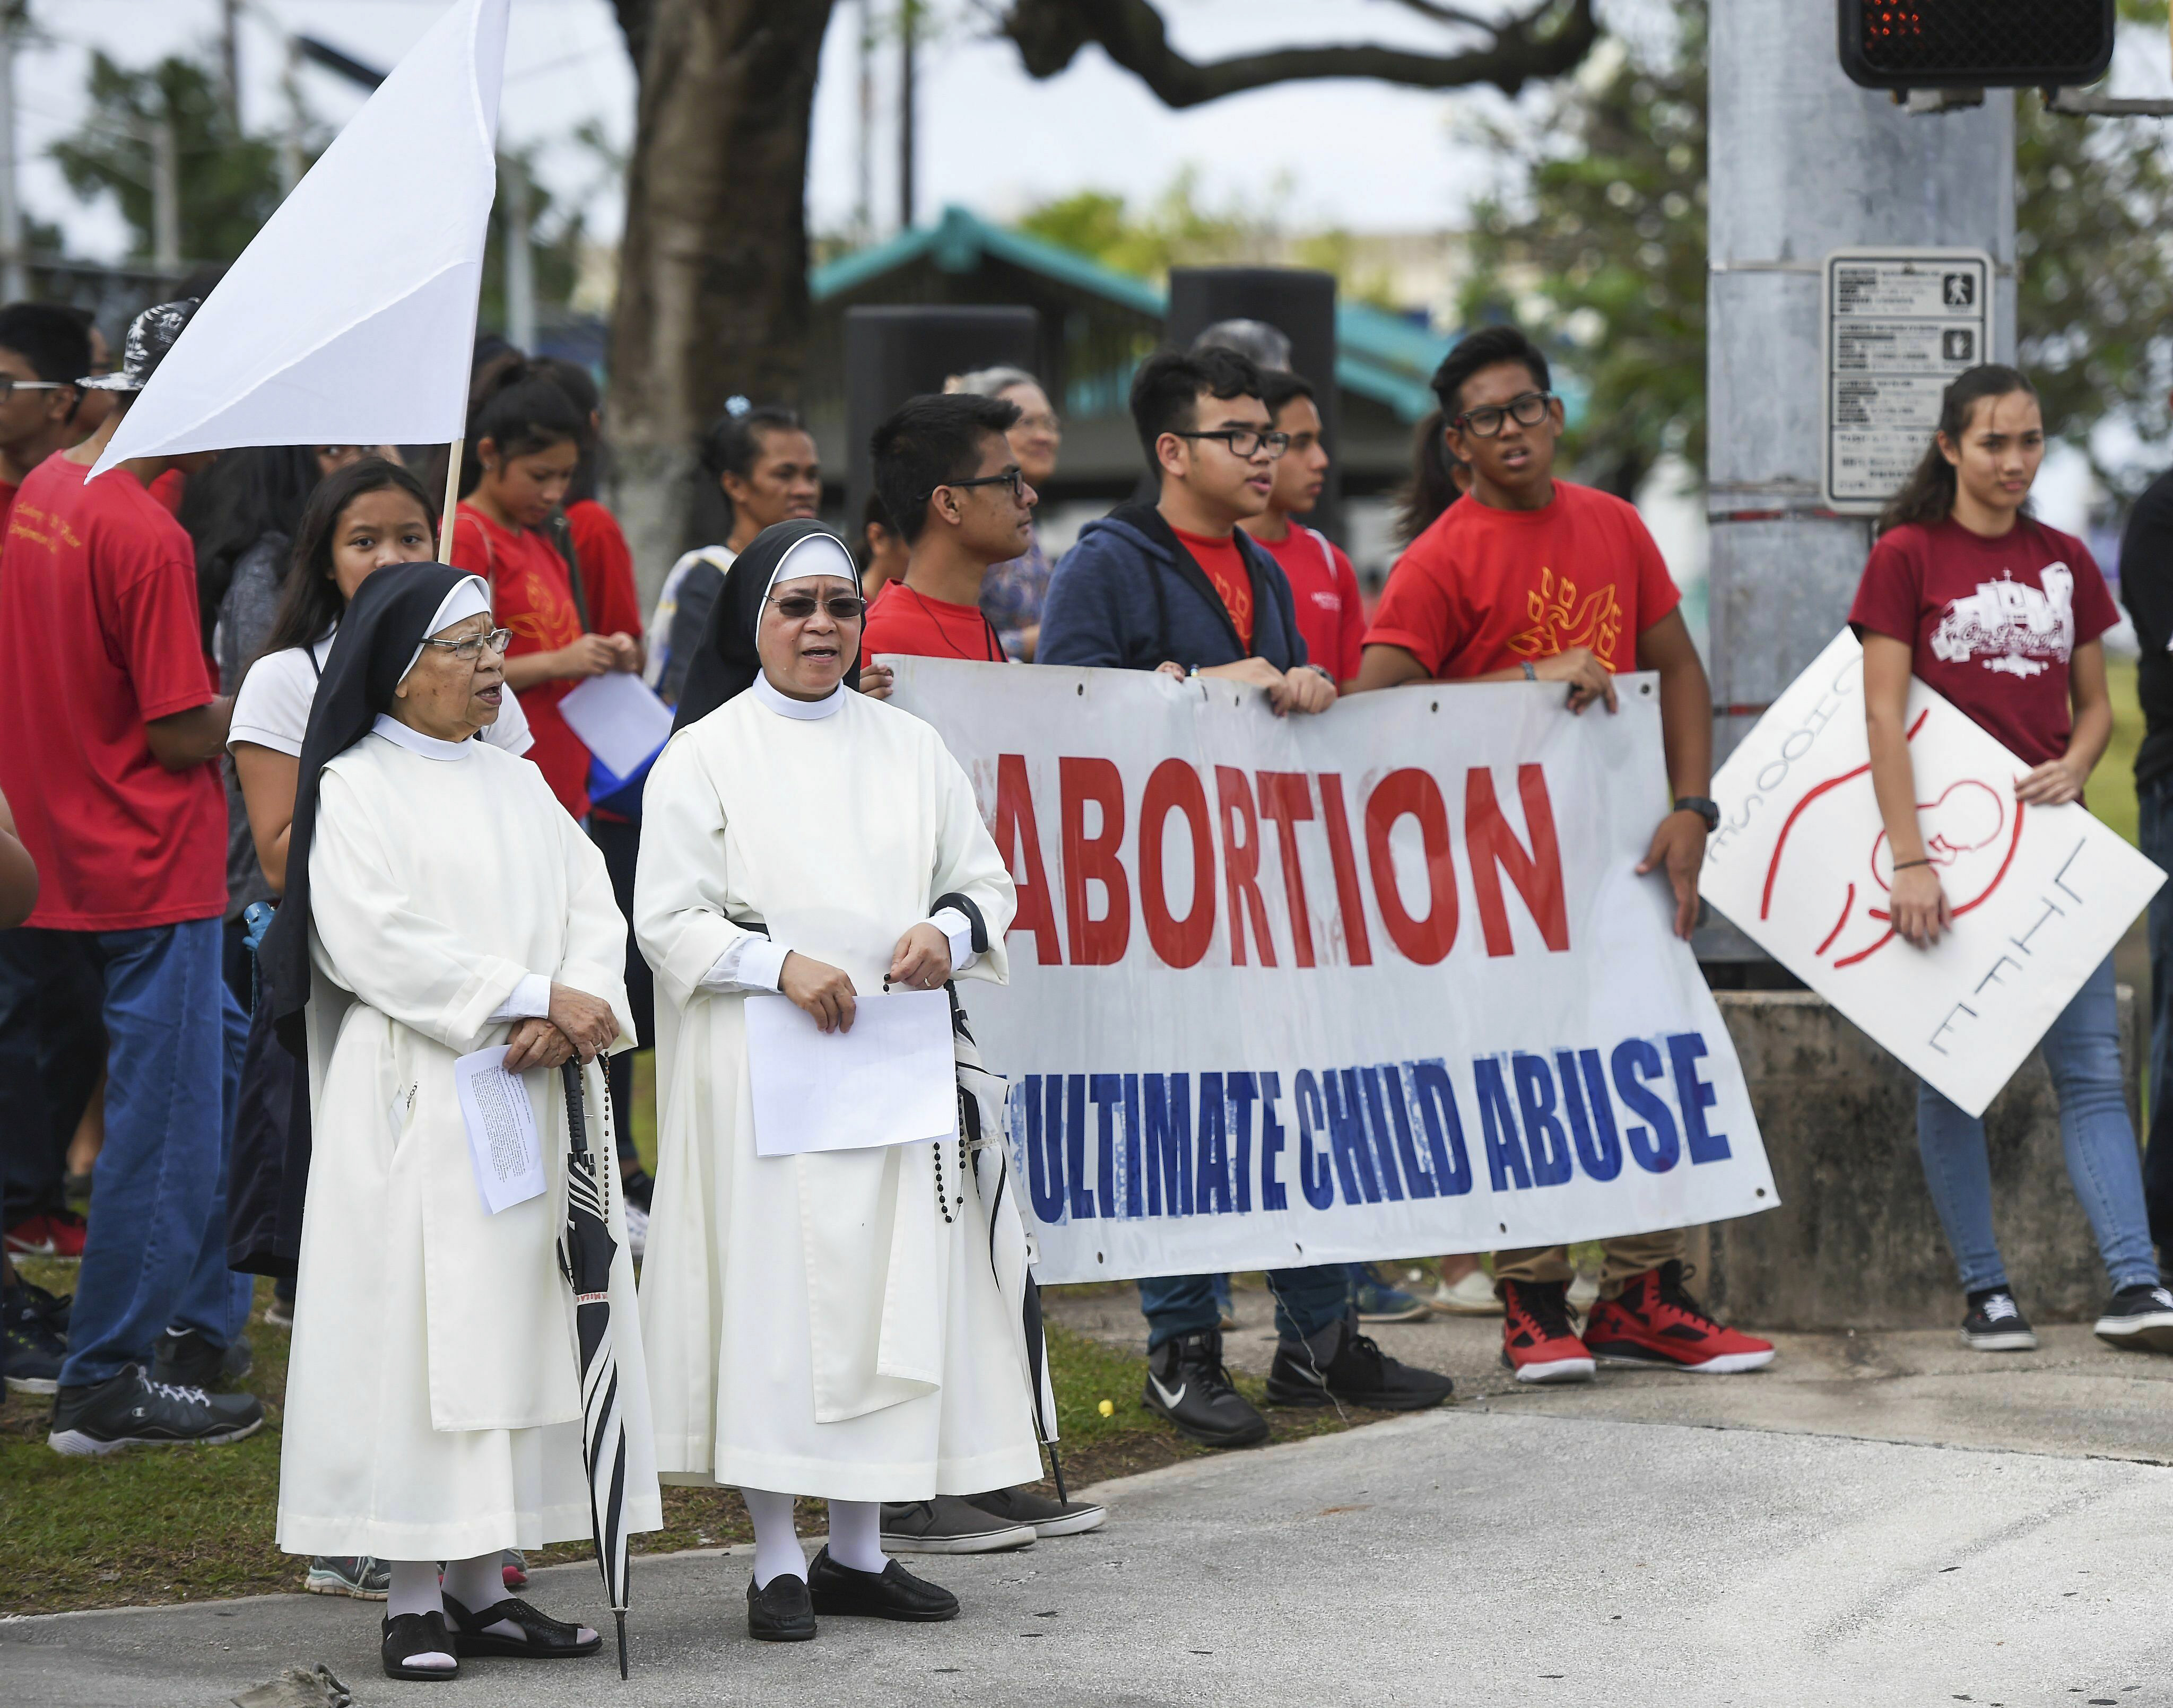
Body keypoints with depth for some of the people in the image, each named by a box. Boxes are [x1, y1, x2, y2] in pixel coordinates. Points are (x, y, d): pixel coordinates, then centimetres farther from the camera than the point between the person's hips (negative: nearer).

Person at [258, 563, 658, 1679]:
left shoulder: (521, 786, 17)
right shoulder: (352, 789, -3)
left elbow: (592, 910, 8)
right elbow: (378, 939, -14)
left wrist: (567, 1018, -13)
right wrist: (536, 997, -15)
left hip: (536, 1099, 6)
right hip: (416, 1101, -6)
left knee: (517, 1327, 5)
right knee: (417, 1329, -6)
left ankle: (482, 1590, 10)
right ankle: (414, 1601, -3)